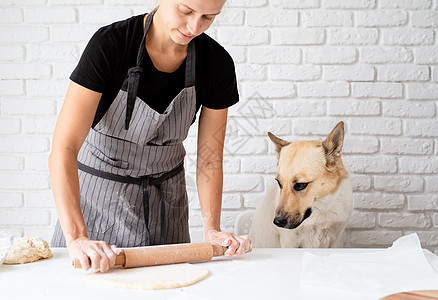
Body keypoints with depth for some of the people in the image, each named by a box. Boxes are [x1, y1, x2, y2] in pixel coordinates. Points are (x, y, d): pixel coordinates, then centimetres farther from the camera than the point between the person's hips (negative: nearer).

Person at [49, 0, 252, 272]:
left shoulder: (218, 64, -14)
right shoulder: (110, 44, -25)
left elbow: (210, 157, -7)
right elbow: (63, 149, -30)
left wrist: (212, 229, -18)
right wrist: (77, 237, -39)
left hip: (165, 195, 3)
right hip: (99, 189, -2)